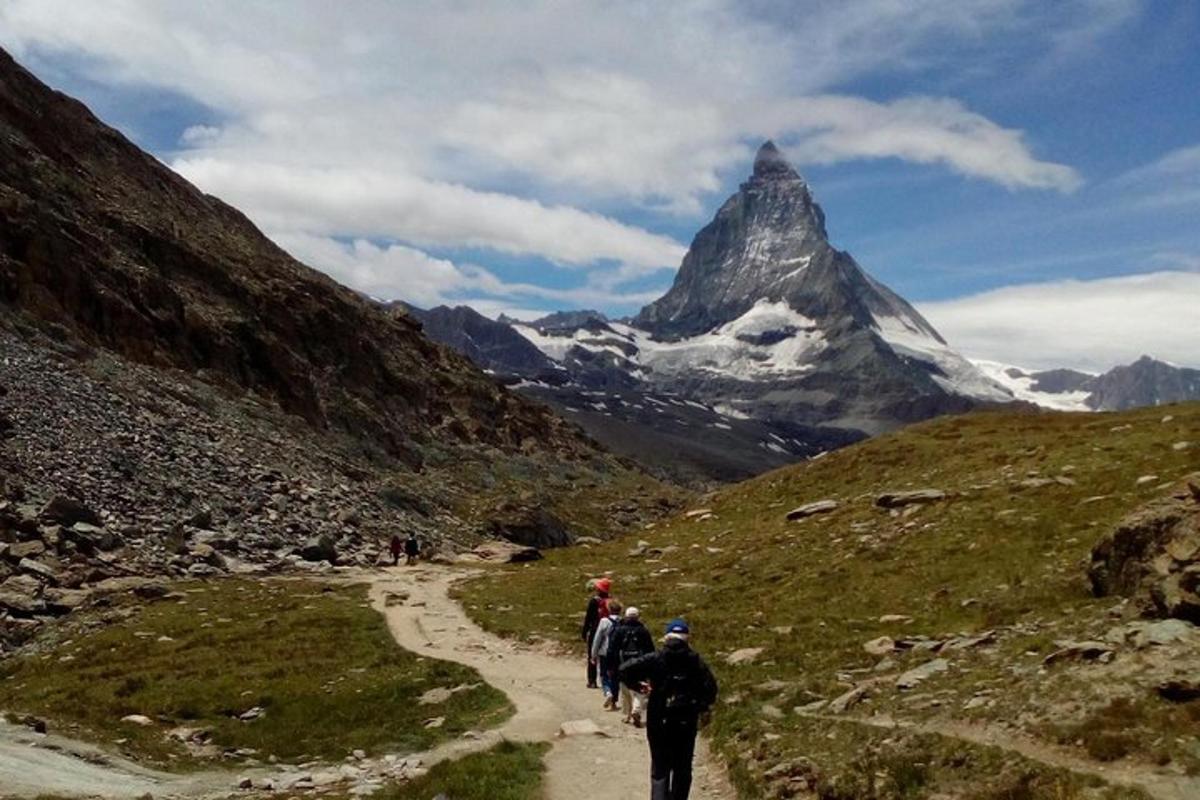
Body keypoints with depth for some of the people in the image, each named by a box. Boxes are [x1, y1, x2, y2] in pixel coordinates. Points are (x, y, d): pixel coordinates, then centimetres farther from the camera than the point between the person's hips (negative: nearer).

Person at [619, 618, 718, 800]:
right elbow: (710, 687, -11)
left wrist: (637, 685, 3)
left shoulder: (654, 659, -6)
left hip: (658, 723, -1)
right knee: (682, 769, 17)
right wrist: (703, 707, 6)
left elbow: (624, 670, -14)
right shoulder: (695, 660, -4)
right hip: (686, 723, 1)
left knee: (659, 769, 7)